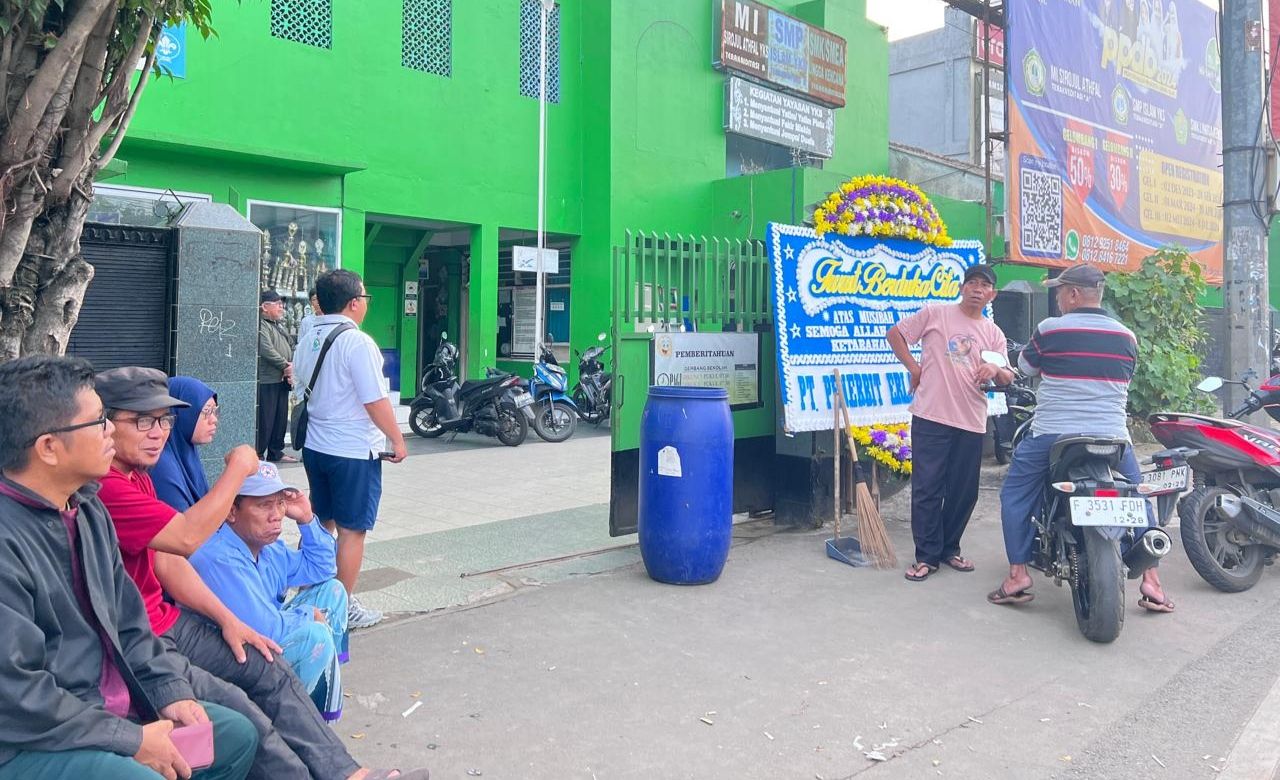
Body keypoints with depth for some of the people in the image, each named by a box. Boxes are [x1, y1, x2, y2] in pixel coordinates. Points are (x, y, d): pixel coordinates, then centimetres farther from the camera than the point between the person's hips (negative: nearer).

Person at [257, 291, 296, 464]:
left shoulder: (280, 325, 19)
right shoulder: (261, 326, -11)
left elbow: (291, 347, 17)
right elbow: (267, 351, -21)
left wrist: (292, 365, 0)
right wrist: (285, 366, -13)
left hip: (283, 380, 9)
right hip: (267, 380, -9)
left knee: (281, 418, 14)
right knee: (265, 419, -5)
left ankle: (276, 452, 24)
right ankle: (258, 454, 3)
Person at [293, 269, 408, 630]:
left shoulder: (308, 340, 6)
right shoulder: (357, 343, -18)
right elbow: (375, 401, -19)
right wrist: (397, 439, -9)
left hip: (315, 446, 8)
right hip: (354, 451, -8)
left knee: (320, 524, 18)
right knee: (352, 530, 3)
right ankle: (344, 607, 12)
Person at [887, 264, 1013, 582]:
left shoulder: (994, 334, 14)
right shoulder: (935, 314, 2)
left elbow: (1007, 379, 12)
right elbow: (895, 334, 6)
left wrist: (996, 370, -12)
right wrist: (914, 368, -3)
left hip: (972, 422, 4)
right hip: (931, 416, -4)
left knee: (965, 492, 9)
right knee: (927, 489, -3)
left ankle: (949, 549, 27)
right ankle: (926, 556, 7)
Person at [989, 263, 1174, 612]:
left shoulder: (1049, 329, -7)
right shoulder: (1126, 337, 5)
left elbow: (1026, 366, 9)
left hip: (1052, 436, -3)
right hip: (1112, 436, 3)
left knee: (1015, 494, 12)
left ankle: (1018, 574, 5)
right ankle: (1151, 581, 16)